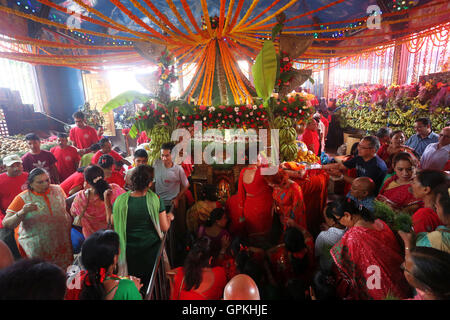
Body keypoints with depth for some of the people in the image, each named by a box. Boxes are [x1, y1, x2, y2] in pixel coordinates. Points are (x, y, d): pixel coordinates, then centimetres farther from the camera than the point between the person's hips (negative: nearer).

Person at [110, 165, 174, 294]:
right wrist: (169, 218, 7)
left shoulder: (121, 200, -19)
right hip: (152, 247, -1)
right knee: (152, 280, 26)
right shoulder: (156, 200, -21)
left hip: (130, 250, 1)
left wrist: (107, 201, 3)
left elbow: (112, 222, -1)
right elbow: (165, 228, -14)